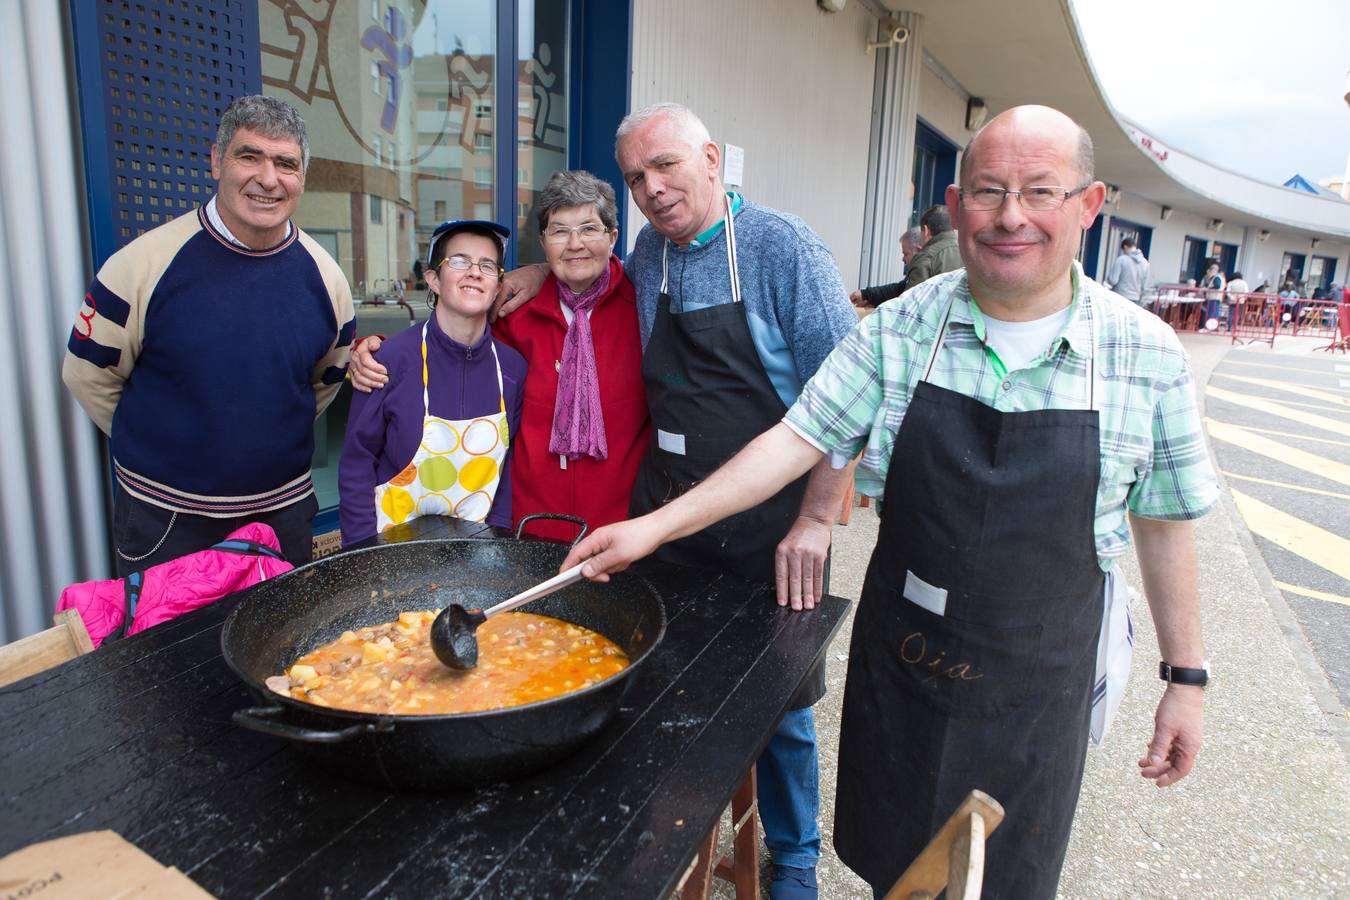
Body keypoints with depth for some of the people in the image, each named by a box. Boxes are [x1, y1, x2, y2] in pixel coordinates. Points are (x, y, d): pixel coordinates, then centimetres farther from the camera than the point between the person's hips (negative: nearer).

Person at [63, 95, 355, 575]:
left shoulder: (323, 274, -4)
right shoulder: (147, 261, -13)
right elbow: (88, 374, -2)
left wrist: (261, 439, 11)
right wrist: (165, 446, 3)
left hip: (284, 513, 3)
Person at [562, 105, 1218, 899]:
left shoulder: (1147, 355, -9)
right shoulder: (900, 329, -9)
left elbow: (1166, 522, 0)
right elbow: (799, 440, -9)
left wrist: (1186, 677, 4)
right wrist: (654, 527, -14)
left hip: (1036, 683, 0)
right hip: (900, 655, 1)